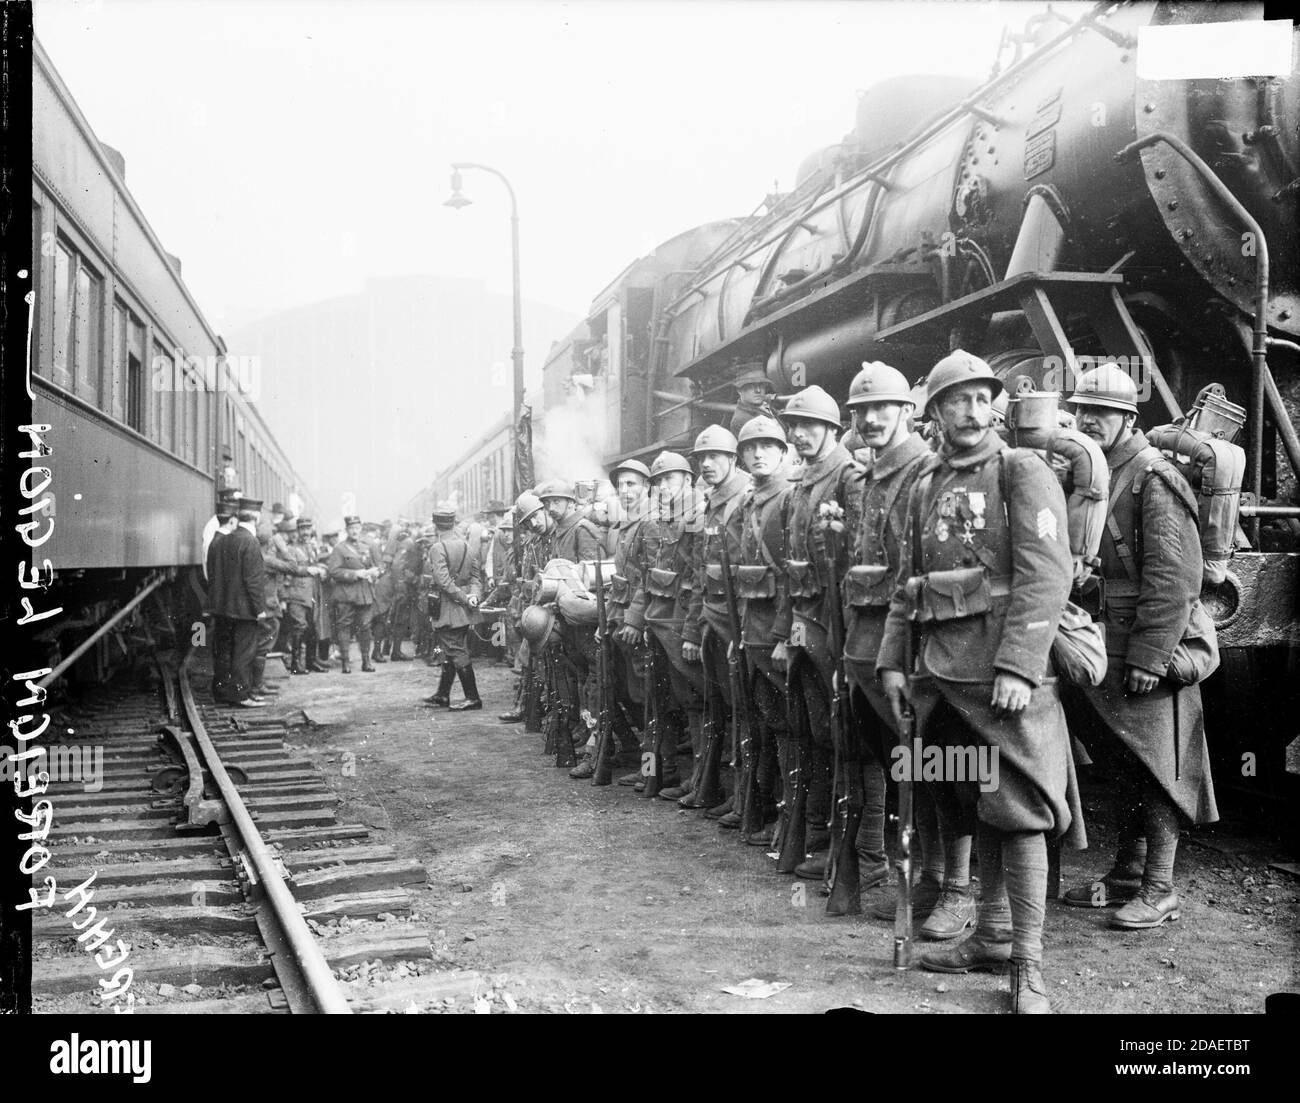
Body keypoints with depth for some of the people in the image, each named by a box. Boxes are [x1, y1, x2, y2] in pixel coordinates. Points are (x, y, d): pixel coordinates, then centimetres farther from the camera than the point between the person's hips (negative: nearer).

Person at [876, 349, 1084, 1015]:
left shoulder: (1023, 473, -5)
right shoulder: (924, 488, 16)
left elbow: (1046, 576, -14)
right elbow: (905, 585, 20)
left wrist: (1017, 669, -21)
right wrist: (891, 662, 12)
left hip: (1005, 674, -6)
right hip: (943, 671, 7)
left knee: (1019, 813, -4)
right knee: (977, 809, 14)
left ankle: (1028, 966, 3)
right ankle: (992, 937, 26)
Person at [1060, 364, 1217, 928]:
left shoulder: (1153, 476, -12)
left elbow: (1172, 575, -18)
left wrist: (1147, 656, -21)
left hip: (1148, 646, -8)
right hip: (1105, 643, 8)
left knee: (1154, 765, -1)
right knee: (1120, 764, 16)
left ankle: (1159, 888, 7)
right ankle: (1127, 874, 28)